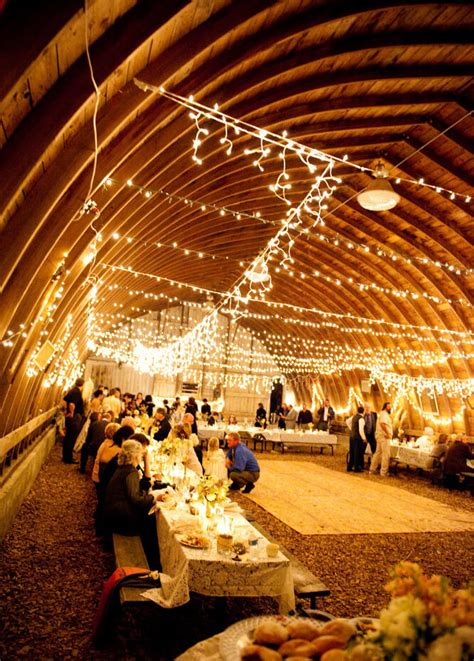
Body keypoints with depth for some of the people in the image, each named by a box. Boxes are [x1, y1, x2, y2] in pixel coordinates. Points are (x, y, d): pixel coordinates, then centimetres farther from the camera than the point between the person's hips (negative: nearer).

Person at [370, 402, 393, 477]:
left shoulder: (384, 414, 21)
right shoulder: (384, 414, -13)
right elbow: (382, 423, -30)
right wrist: (387, 433, -26)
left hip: (380, 436, 10)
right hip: (384, 437, -10)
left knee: (378, 453, 14)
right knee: (386, 454, -5)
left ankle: (372, 470, 19)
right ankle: (384, 472, -1)